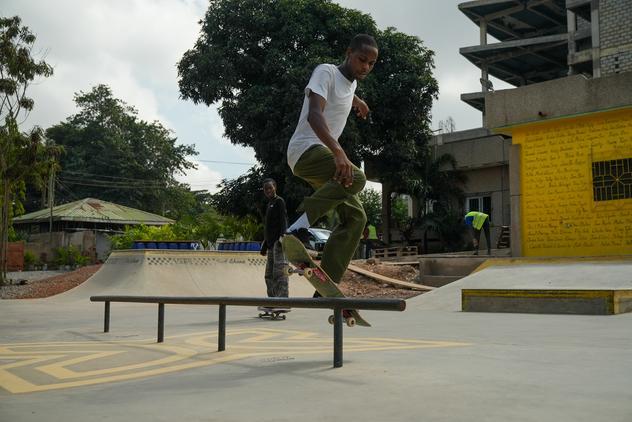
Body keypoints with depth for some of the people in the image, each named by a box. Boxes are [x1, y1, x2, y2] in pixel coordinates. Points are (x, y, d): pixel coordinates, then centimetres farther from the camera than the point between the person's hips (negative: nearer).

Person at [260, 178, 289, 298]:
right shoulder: (269, 204, 24)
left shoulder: (279, 201, -2)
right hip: (271, 243, 10)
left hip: (278, 242, -10)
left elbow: (283, 221, -13)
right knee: (269, 274, 10)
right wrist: (264, 246, 25)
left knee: (279, 271, -14)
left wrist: (282, 237, -25)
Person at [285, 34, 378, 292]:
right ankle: (300, 227, -32)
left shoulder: (351, 82, 16)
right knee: (355, 177, -33)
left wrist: (357, 101, 56)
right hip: (306, 150, -9)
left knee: (355, 217, 1)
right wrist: (338, 151, -42)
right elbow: (314, 114, -29)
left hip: (325, 154, 9)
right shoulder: (326, 72, -11)